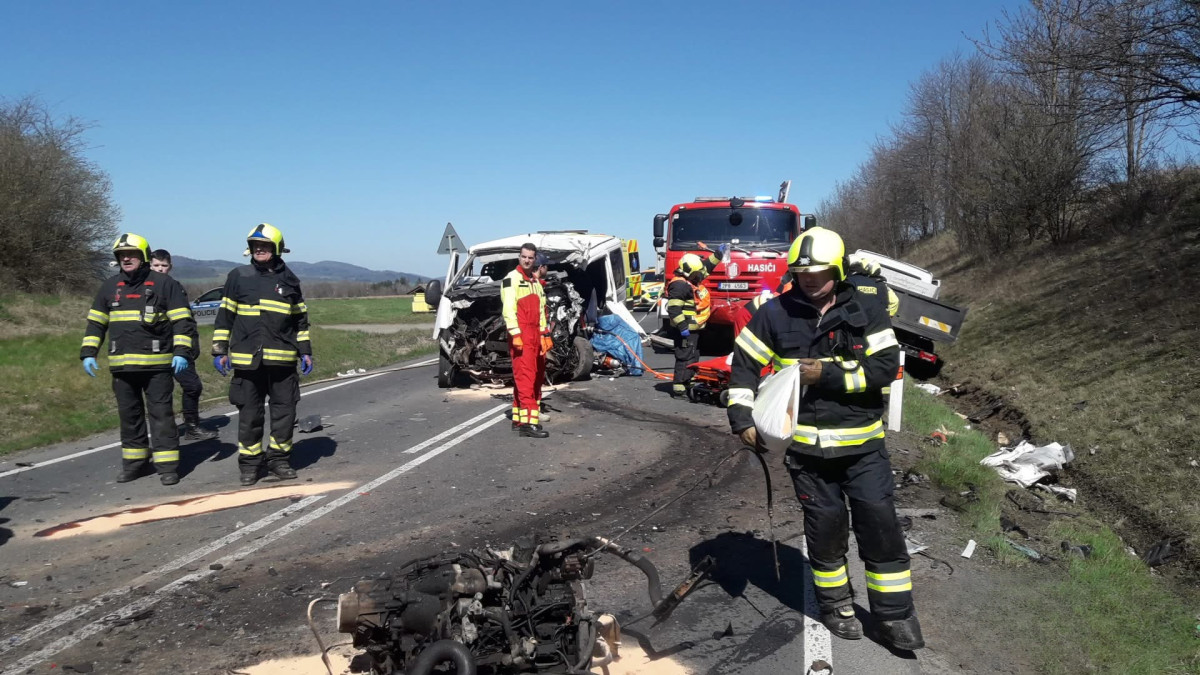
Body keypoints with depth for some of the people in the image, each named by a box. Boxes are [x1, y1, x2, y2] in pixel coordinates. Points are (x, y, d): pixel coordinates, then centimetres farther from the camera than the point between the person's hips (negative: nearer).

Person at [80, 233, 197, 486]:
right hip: (121, 365, 5)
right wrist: (88, 353, 7)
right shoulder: (109, 287, 12)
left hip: (157, 363, -5)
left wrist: (182, 352, -15)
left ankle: (167, 465, 2)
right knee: (129, 415, 12)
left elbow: (183, 321, -5)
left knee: (161, 414, -2)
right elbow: (95, 323, 17)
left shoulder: (165, 284, -2)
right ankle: (133, 462, 24)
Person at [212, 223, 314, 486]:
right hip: (247, 360, -1)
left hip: (282, 359, 2)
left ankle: (279, 459, 19)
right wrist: (220, 351, 2)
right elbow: (224, 316, 6)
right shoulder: (238, 276, 4)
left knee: (285, 411, 5)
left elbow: (301, 319, 16)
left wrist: (305, 352, 11)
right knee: (249, 414, 4)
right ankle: (250, 464, 15)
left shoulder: (289, 281, 9)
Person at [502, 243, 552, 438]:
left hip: (535, 336, 9)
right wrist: (515, 334, -21)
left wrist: (545, 334, 18)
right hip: (520, 335, -9)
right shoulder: (511, 278, -6)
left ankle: (518, 418, 21)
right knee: (525, 377, -14)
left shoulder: (536, 282, 20)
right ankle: (528, 422, -17)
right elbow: (508, 308, -15)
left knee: (537, 377, 11)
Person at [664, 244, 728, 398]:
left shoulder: (692, 279, 11)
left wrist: (719, 253, 19)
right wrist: (682, 326, -28)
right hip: (685, 330, -11)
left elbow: (707, 267, 26)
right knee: (685, 357, -11)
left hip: (693, 329, 11)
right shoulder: (680, 285, -21)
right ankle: (678, 387, -10)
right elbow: (674, 308, -26)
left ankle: (688, 382, 26)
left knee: (694, 356, 17)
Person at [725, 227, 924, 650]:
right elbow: (744, 364, 3)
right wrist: (742, 418, -6)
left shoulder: (867, 309, -4)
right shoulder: (775, 314, -3)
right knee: (825, 525, 9)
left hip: (862, 441, 0)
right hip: (806, 444, 0)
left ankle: (895, 615, 16)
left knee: (880, 523, 2)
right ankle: (836, 605, 29)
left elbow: (887, 365, -11)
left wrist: (828, 375, -20)